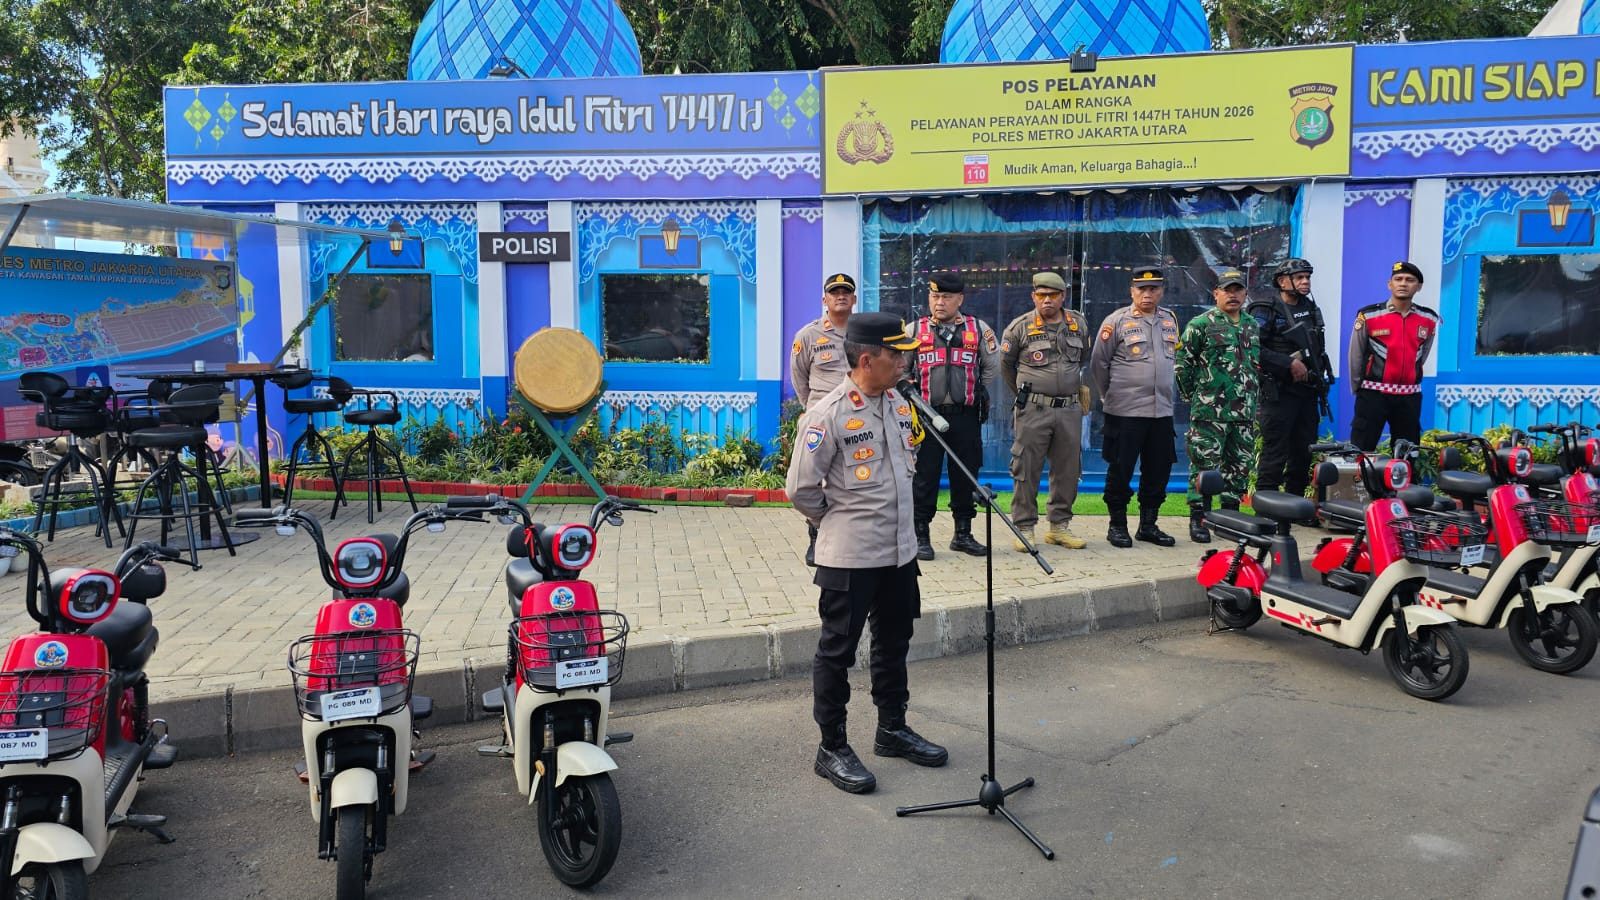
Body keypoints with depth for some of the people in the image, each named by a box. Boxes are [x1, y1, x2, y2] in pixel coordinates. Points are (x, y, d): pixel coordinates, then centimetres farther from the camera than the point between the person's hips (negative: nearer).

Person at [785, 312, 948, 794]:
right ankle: (832, 749, 17)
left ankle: (893, 728, 36)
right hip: (849, 557, -7)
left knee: (893, 643, 20)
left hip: (899, 551, 8)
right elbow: (801, 489, -15)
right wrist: (838, 521, -1)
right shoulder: (828, 414, -18)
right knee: (837, 651, 5)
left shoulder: (899, 404, 5)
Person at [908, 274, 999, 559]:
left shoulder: (979, 329, 6)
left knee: (965, 475, 8)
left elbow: (992, 365, 18)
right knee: (924, 475, 0)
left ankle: (963, 534, 21)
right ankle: (920, 536, 9)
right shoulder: (915, 330, 3)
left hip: (966, 416, 2)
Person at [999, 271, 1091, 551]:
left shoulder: (1079, 324, 8)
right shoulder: (1020, 327, -4)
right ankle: (1024, 528, 6)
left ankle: (1059, 526, 20)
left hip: (1070, 410, 4)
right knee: (1027, 470, -2)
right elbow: (1005, 364, 8)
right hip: (1033, 410, -4)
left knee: (1068, 470, 8)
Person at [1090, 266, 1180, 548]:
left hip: (1162, 411, 5)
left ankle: (1148, 524, 22)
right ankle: (1117, 525, 12)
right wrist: (1110, 396, 7)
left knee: (1158, 471, 9)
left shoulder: (1170, 320, 12)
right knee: (1120, 470, 0)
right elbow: (1098, 363, -1)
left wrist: (1165, 393, 18)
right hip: (1125, 412, -5)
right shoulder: (1117, 321, -4)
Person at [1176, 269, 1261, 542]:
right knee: (1204, 465, -5)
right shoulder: (1201, 324, -4)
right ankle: (1198, 519, 2)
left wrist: (1254, 396, 18)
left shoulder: (1253, 325, 15)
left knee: (1240, 465, 10)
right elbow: (1182, 363, -2)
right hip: (1209, 412, -6)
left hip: (1245, 413, 6)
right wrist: (1192, 396, -1)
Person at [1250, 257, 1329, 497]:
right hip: (1279, 393, -7)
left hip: (1307, 393, 7)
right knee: (1274, 454, -9)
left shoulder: (1312, 309, 18)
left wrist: (1319, 378, 19)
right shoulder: (1265, 311, -6)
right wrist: (1289, 363, -18)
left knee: (1304, 454, 9)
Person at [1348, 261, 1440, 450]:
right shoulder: (1368, 316, -4)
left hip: (1409, 398, 3)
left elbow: (1422, 355, 19)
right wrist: (1358, 388, 11)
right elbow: (1356, 357, 4)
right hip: (1373, 394, -3)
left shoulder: (1430, 320, 5)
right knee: (1360, 451, -6)